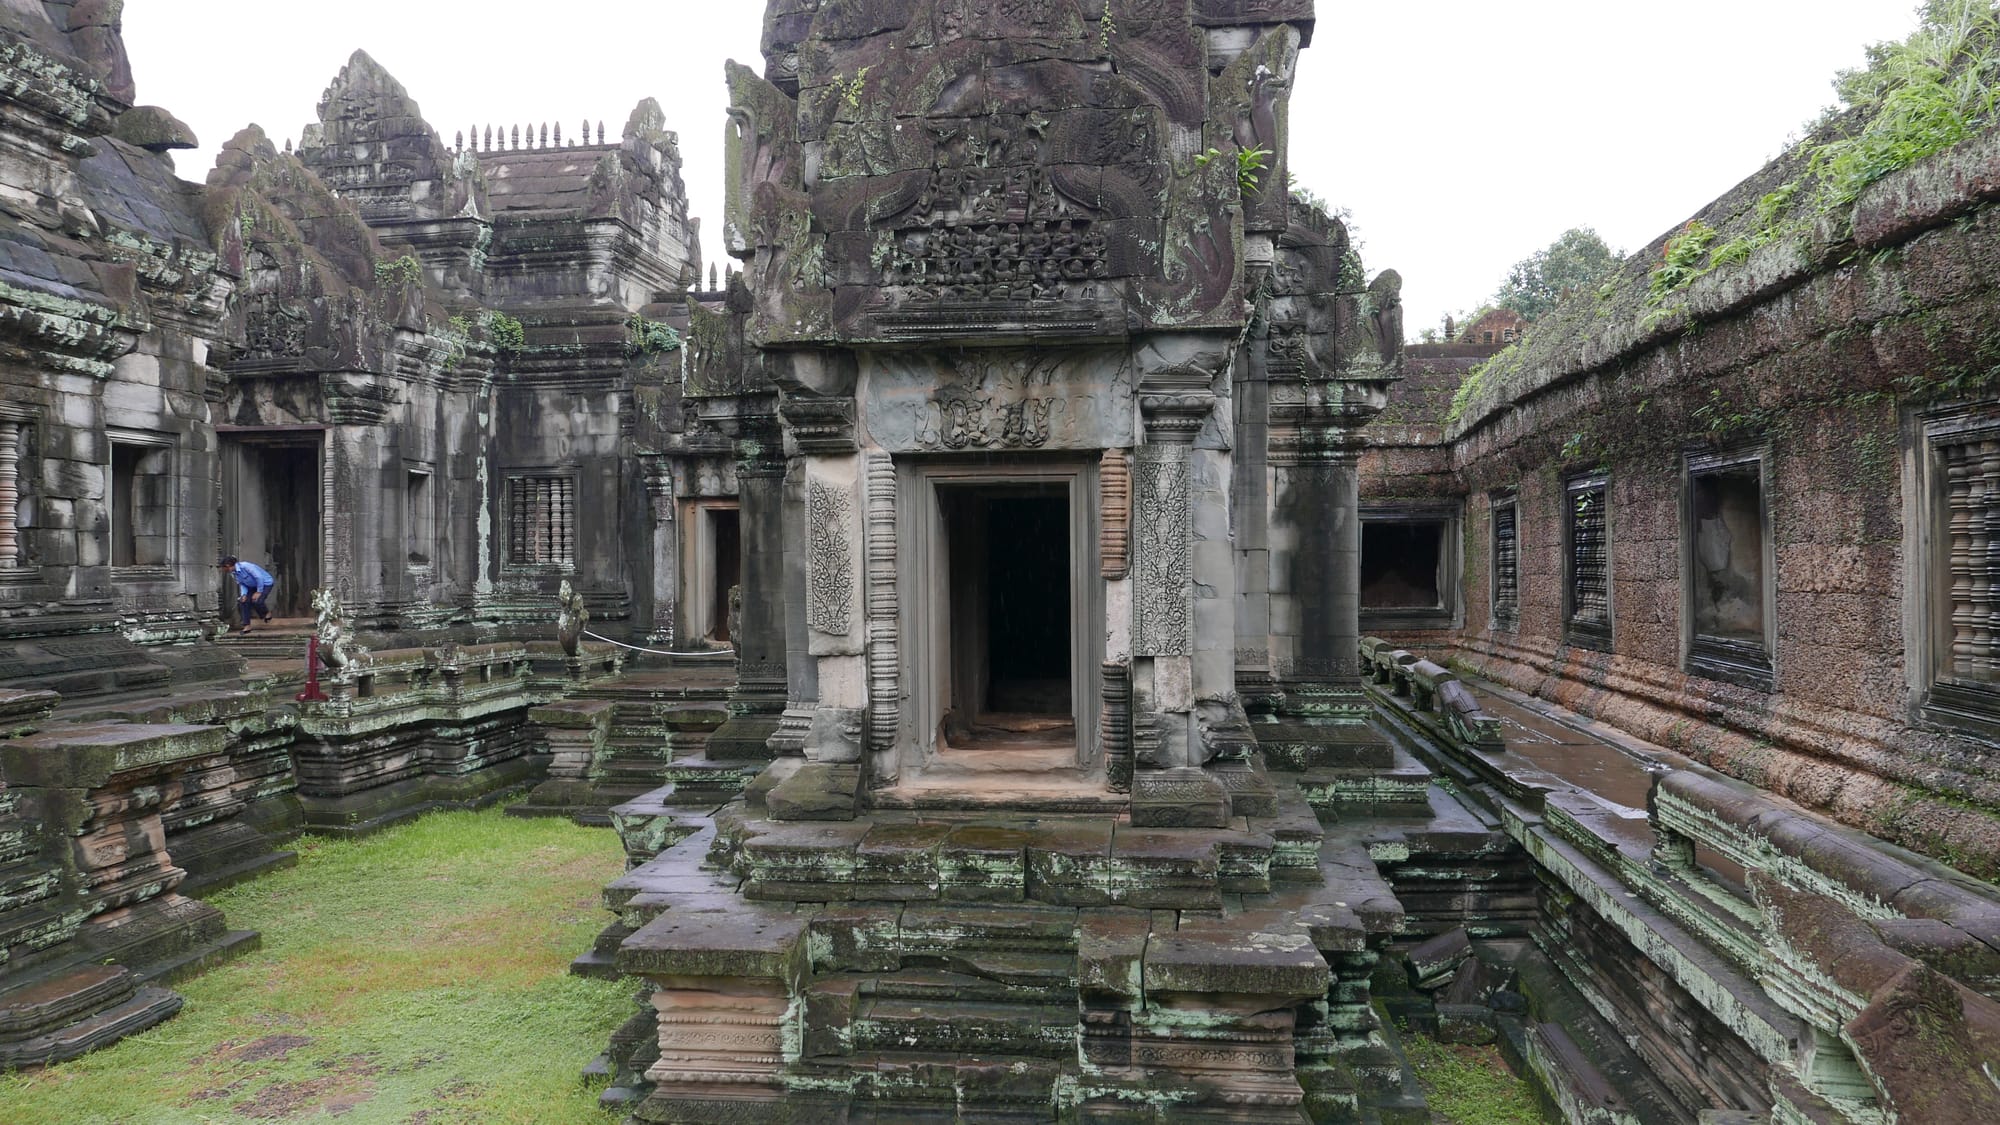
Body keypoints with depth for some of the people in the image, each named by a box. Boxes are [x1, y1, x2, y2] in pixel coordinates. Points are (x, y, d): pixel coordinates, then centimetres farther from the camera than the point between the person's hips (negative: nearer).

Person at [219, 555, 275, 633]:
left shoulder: (245, 566, -30)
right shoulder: (233, 573, -5)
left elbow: (259, 577, -28)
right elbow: (242, 584, 3)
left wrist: (259, 592, -21)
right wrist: (244, 595, -15)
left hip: (266, 583, -8)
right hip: (253, 586, 8)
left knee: (256, 601, -27)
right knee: (242, 602, -6)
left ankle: (267, 613, 6)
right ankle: (247, 626, 1)